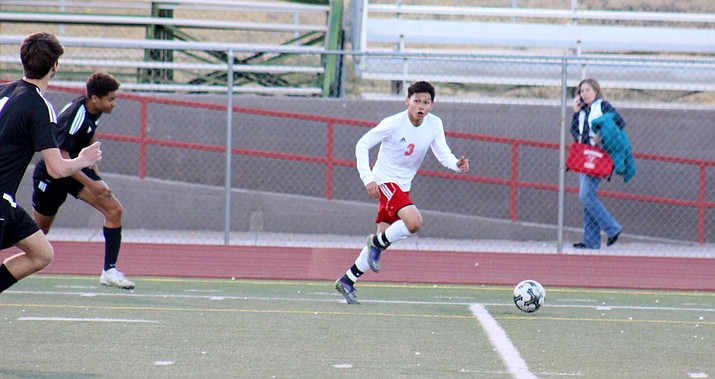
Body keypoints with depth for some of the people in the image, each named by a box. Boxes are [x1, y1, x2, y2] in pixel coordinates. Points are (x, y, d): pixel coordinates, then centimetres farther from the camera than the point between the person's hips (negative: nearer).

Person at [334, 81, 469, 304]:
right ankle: (377, 243, -4)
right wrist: (368, 178, -21)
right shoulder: (393, 124, -18)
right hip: (385, 182, -7)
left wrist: (457, 164, -27)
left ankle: (347, 281, 19)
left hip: (403, 186, 7)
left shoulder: (434, 124, -3)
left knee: (384, 240, 8)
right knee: (414, 221, -29)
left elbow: (443, 154, -4)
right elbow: (362, 145, -11)